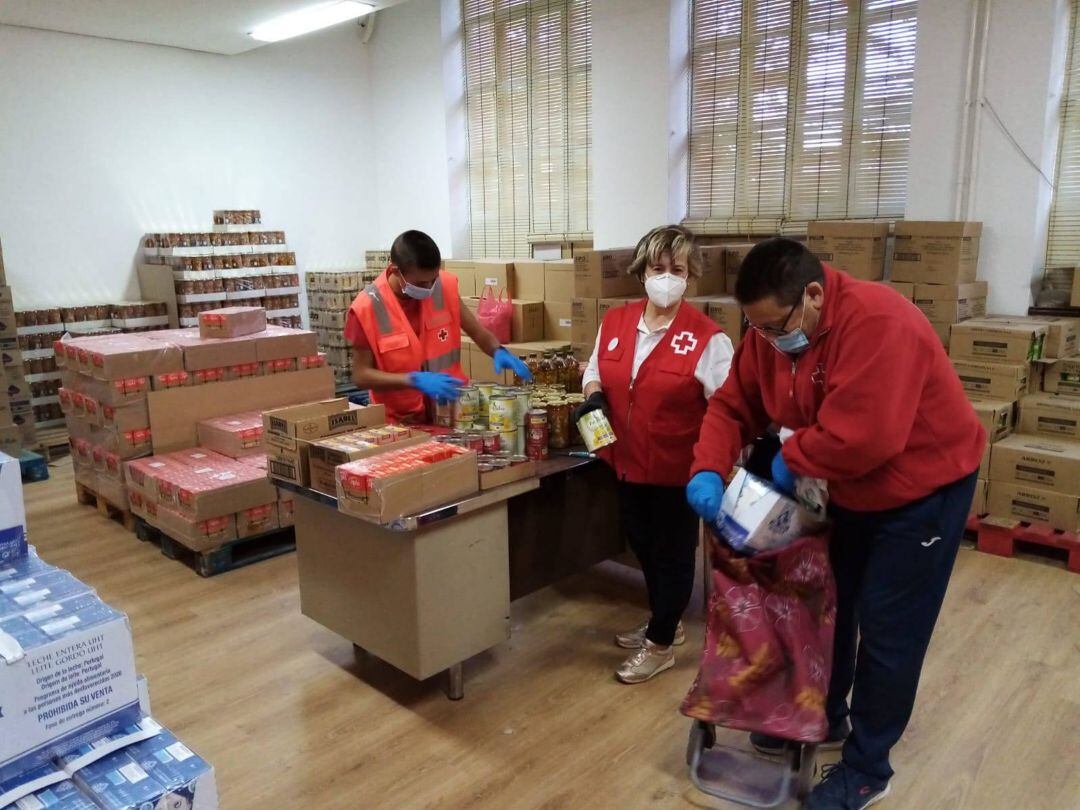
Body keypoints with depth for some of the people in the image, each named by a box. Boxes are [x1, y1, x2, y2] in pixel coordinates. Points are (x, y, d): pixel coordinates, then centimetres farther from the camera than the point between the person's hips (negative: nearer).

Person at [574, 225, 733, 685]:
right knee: (643, 545, 22)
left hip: (678, 467, -6)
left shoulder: (706, 337, -15)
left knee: (672, 553, 11)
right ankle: (663, 622, 45)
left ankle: (660, 645, 29)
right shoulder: (615, 321, 1)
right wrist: (594, 396, -8)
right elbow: (595, 369, 14)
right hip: (628, 461, 6)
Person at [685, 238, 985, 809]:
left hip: (923, 490, -7)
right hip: (849, 491, 8)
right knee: (826, 607, 18)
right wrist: (708, 471, -22)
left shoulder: (876, 322, -34)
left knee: (887, 631, 1)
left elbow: (861, 436, -41)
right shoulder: (771, 332, -9)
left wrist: (790, 459, -24)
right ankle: (826, 718, 40)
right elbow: (732, 406, -5)